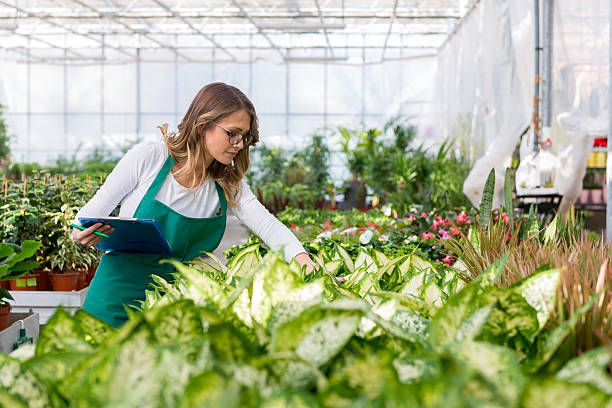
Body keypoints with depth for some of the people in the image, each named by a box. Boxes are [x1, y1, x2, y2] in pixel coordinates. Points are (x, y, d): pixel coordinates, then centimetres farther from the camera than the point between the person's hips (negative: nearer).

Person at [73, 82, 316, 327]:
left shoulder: (229, 184, 2)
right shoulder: (148, 158, -9)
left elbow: (269, 225, -11)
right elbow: (93, 213, -2)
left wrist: (302, 259, -30)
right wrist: (85, 234, -25)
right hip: (118, 298, -3)